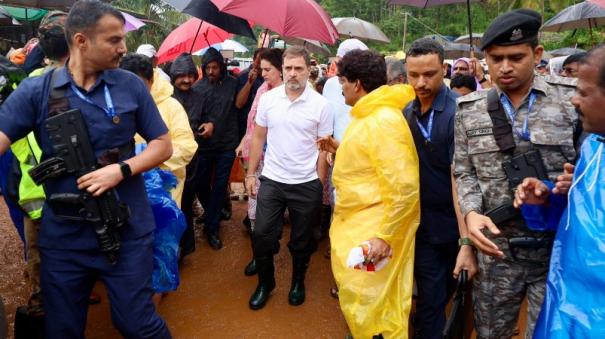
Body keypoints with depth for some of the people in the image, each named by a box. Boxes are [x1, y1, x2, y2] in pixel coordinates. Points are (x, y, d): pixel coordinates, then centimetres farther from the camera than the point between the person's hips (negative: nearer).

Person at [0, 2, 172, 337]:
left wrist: (122, 170, -16)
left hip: (127, 231, 0)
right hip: (62, 236, 1)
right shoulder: (35, 91, -4)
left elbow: (163, 145, 1)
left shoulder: (130, 85, -2)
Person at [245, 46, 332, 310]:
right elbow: (258, 138, 6)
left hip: (306, 184, -1)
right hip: (271, 180, 2)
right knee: (262, 236, 5)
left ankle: (298, 282, 37)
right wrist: (251, 174, 4)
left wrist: (320, 185, -3)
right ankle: (265, 283, 28)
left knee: (302, 240, 13)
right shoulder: (268, 99, -2)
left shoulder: (320, 105, -7)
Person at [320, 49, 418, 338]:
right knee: (356, 297, 21)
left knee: (368, 306, 1)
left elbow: (405, 188, -26)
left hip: (374, 230, -10)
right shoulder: (369, 115, 11)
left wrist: (385, 236, -25)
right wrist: (341, 149, 14)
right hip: (355, 222, 10)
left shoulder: (383, 121, -22)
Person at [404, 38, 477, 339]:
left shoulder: (459, 112, -17)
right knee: (429, 301, 16)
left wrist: (467, 241, -24)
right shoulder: (407, 113, 3)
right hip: (422, 226, 4)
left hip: (454, 226, -4)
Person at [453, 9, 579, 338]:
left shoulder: (572, 97, -4)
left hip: (560, 246, -1)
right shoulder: (469, 109, 2)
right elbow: (464, 173, 4)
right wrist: (471, 212, -13)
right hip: (498, 248, 2)